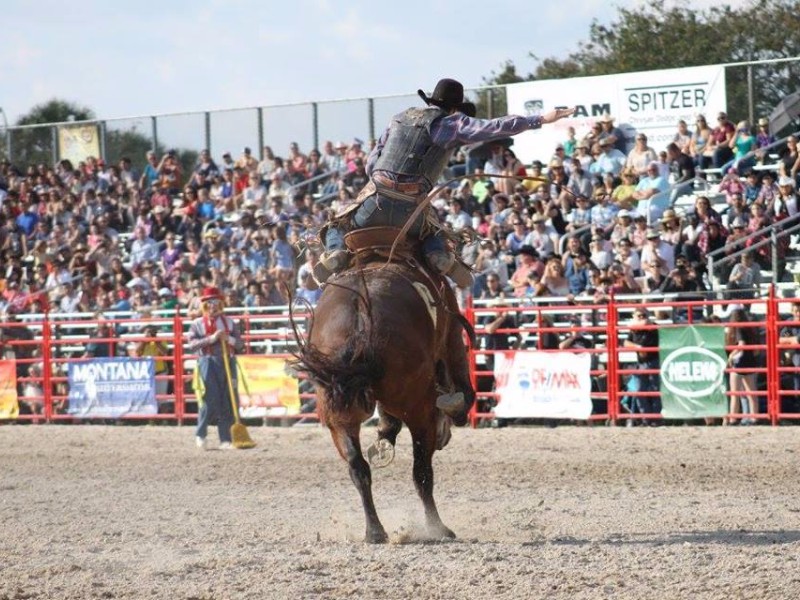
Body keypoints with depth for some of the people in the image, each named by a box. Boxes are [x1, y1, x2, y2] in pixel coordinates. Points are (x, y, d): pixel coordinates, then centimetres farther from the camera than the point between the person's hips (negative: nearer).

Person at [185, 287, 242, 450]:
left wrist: (228, 339, -12)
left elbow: (239, 341, 9)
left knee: (229, 402, 2)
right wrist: (211, 339, -18)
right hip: (208, 362, -3)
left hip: (227, 362, 3)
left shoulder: (228, 322, 12)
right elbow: (191, 344, -8)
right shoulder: (197, 324, 3)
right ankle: (200, 435, 10)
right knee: (210, 401, -8)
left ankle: (225, 440, 7)